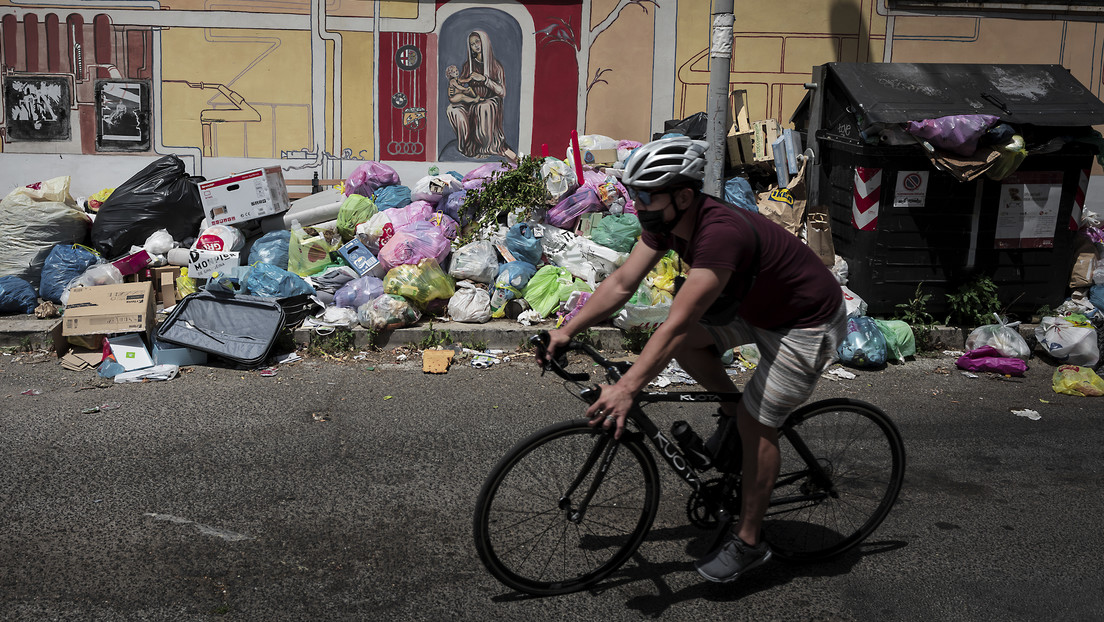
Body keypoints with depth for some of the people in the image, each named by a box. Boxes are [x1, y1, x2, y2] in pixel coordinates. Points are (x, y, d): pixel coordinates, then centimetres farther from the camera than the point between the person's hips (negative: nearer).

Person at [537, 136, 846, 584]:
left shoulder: (721, 233, -38)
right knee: (685, 341, -5)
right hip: (754, 306, 8)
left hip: (807, 324, -8)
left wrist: (627, 388, -45)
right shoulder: (665, 220, -12)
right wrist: (567, 331, -12)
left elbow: (678, 323, -42)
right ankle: (732, 414, 17)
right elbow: (622, 282, -8)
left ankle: (748, 542, 9)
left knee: (756, 424, -7)